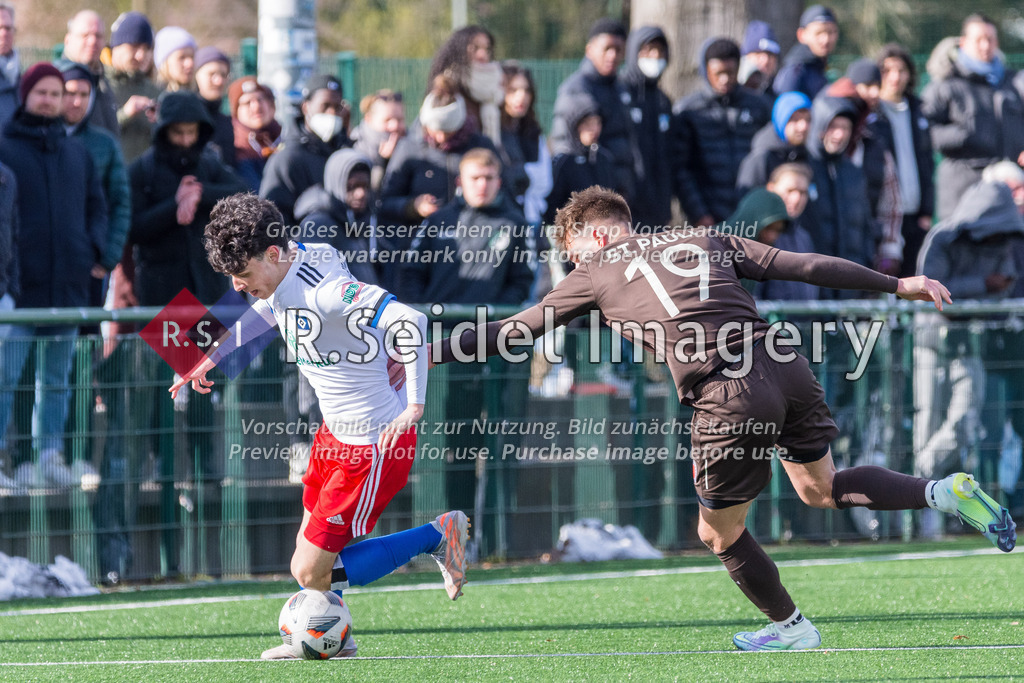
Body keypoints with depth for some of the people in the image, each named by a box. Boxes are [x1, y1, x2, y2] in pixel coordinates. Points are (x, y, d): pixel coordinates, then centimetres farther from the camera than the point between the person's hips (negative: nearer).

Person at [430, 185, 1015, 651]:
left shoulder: (597, 273, 13)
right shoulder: (704, 240, 23)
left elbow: (516, 330, 17)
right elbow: (800, 266, 19)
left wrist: (435, 353, 27)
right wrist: (897, 285, 22)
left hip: (728, 396, -5)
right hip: (786, 368, 5)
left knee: (720, 534, 17)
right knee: (820, 488, 27)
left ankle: (791, 626, 30)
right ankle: (946, 492, 9)